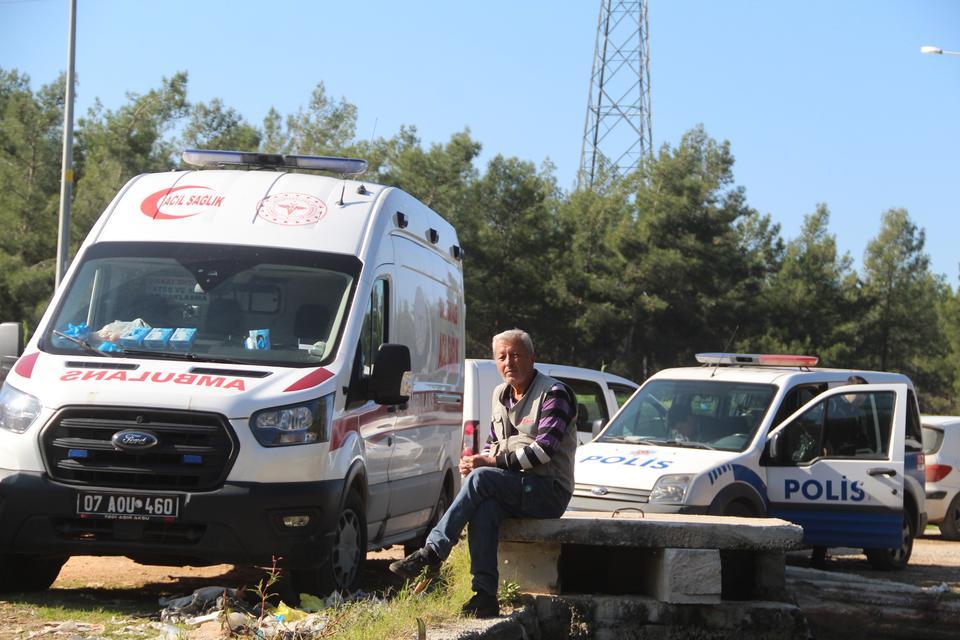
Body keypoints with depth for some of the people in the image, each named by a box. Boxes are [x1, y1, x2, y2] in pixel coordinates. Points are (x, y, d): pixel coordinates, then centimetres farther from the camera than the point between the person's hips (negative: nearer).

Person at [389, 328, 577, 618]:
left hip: (550, 491, -6)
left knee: (481, 479, -30)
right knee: (485, 507, -30)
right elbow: (494, 443, 24)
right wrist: (479, 459, -1)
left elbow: (543, 450, -17)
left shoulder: (554, 393, -6)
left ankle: (432, 552, -31)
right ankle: (485, 596, -36)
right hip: (512, 489, 6)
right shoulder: (501, 395, 18)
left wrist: (492, 462, -18)